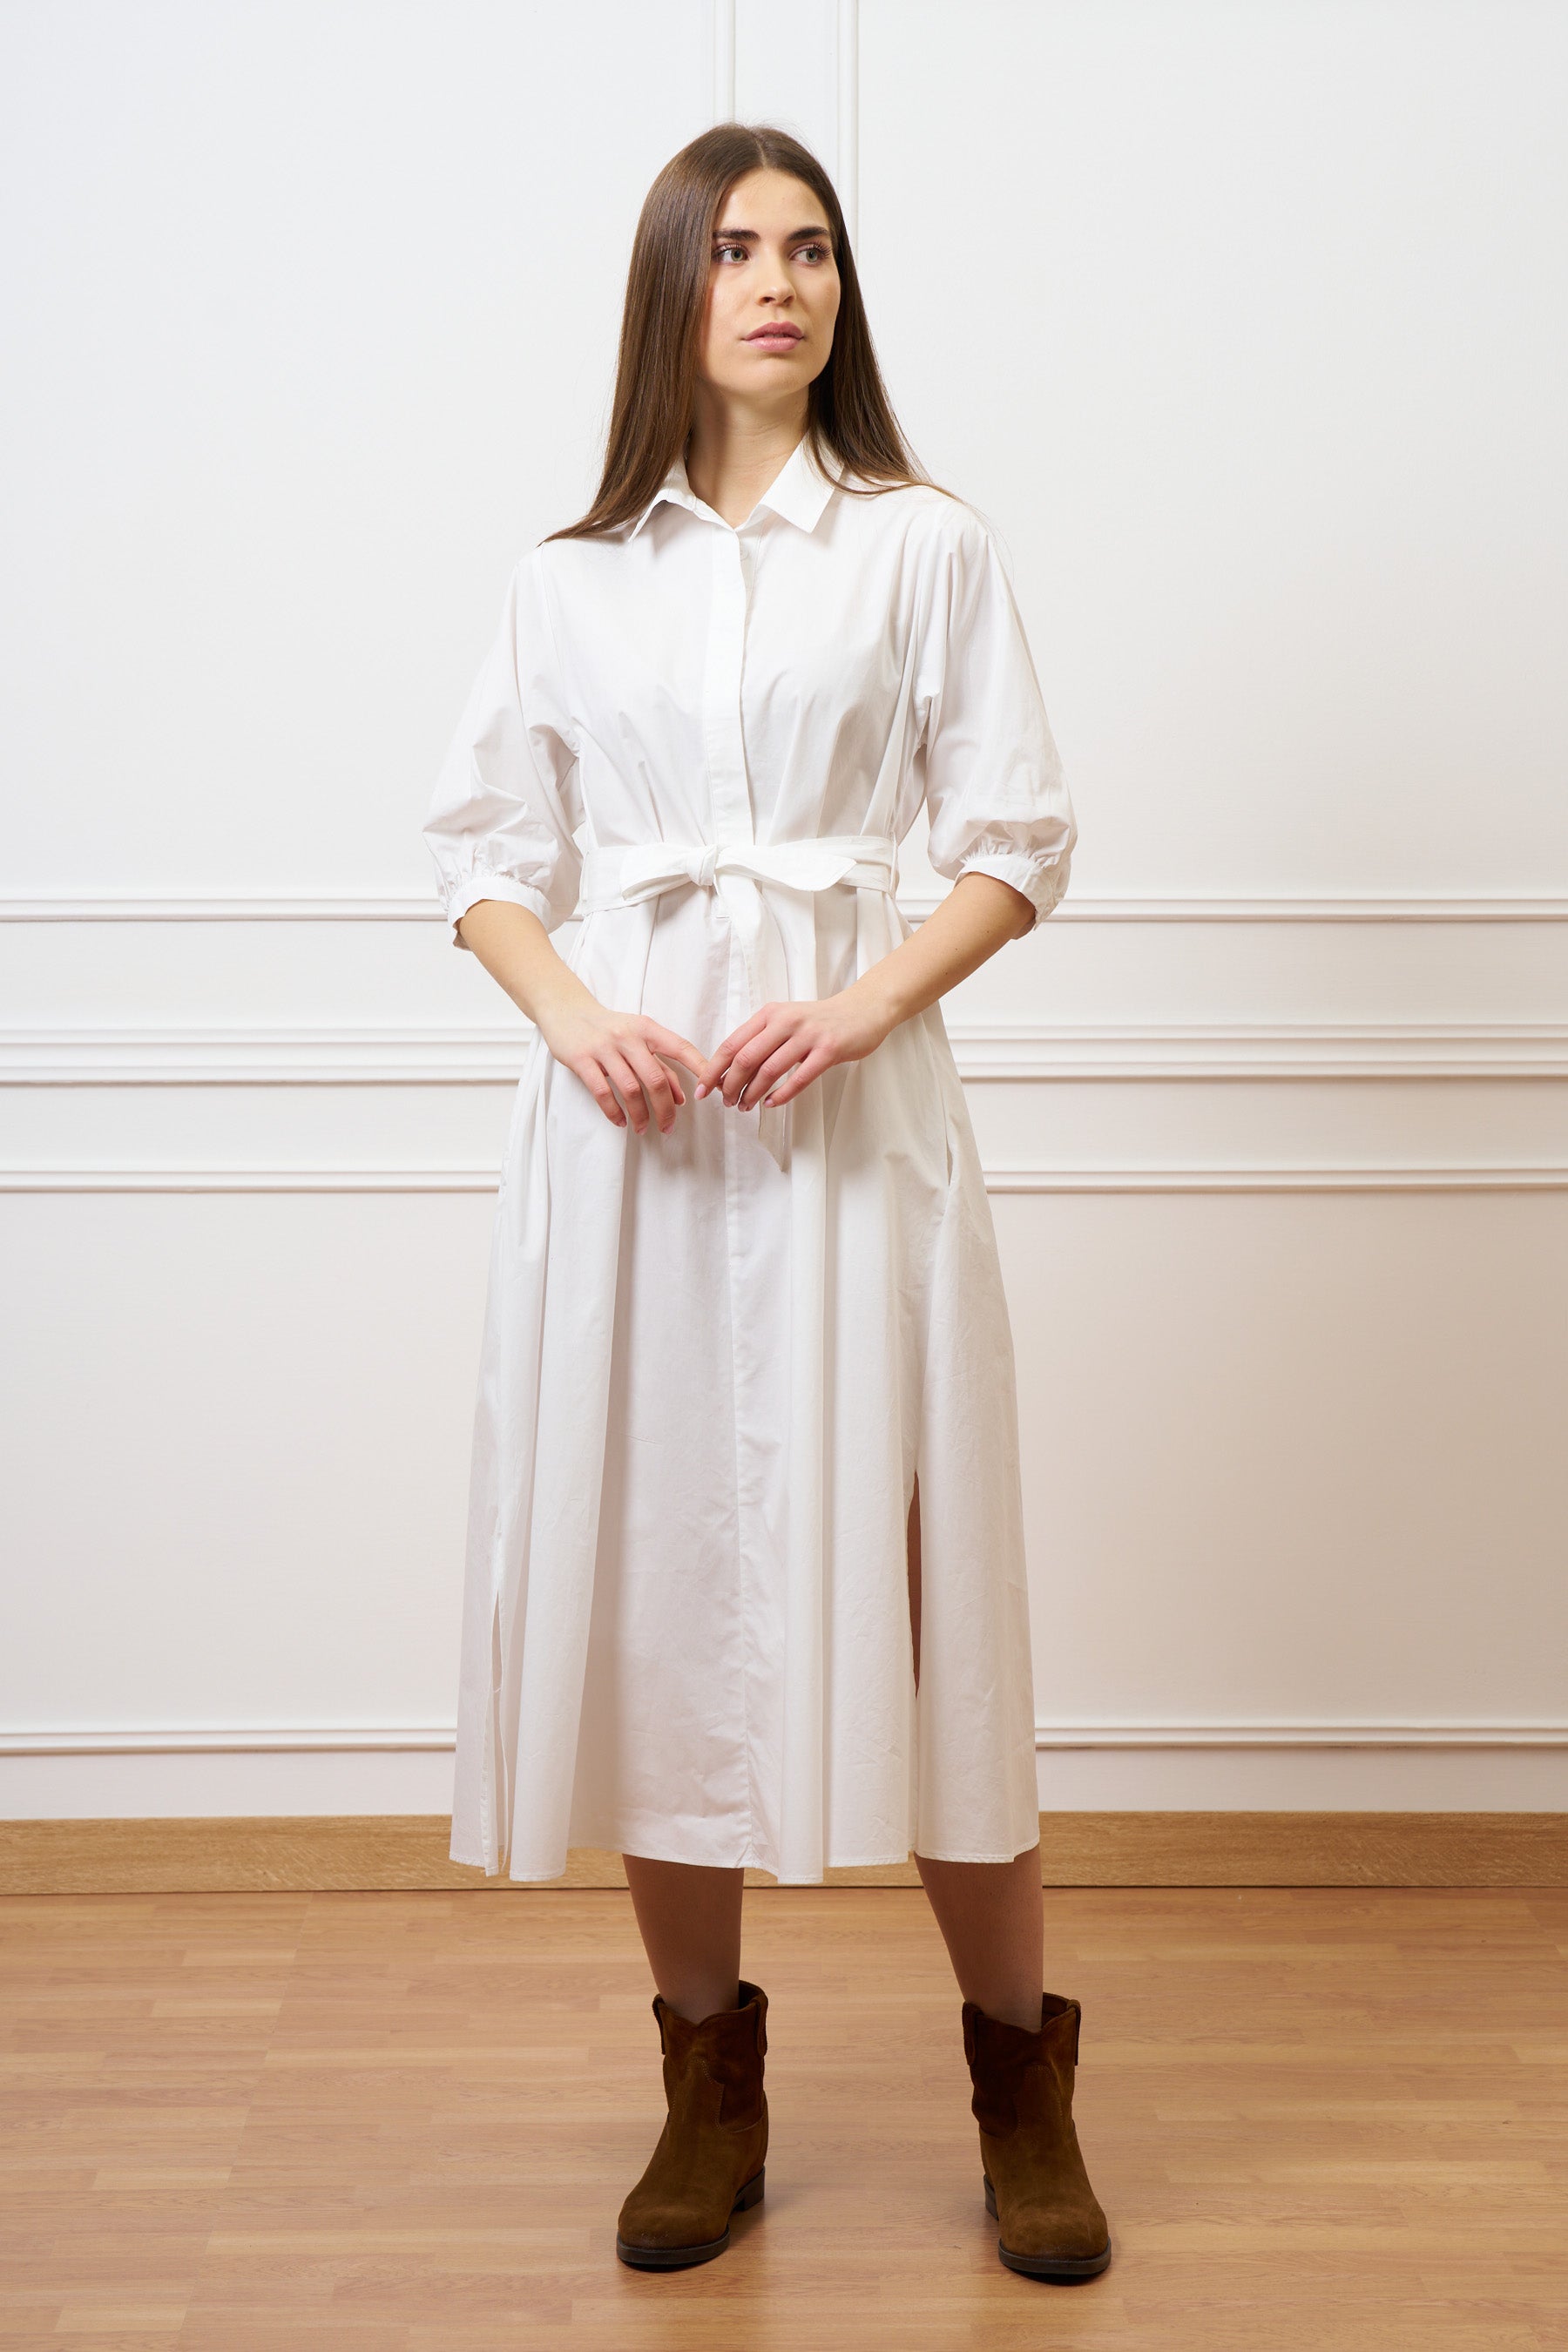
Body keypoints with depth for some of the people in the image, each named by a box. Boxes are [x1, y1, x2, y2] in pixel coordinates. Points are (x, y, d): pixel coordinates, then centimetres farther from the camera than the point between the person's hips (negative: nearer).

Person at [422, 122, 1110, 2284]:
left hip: (851, 1085, -2)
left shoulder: (928, 548, 6)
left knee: (904, 1562, -2)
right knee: (647, 1563, 5)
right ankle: (709, 2081, 21)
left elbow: (1016, 844, 2)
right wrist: (579, 1019, -9)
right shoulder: (572, 577, 12)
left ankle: (1022, 2080, 16)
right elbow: (486, 852, 10)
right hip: (624, 1096, 3)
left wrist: (857, 1010, -13)